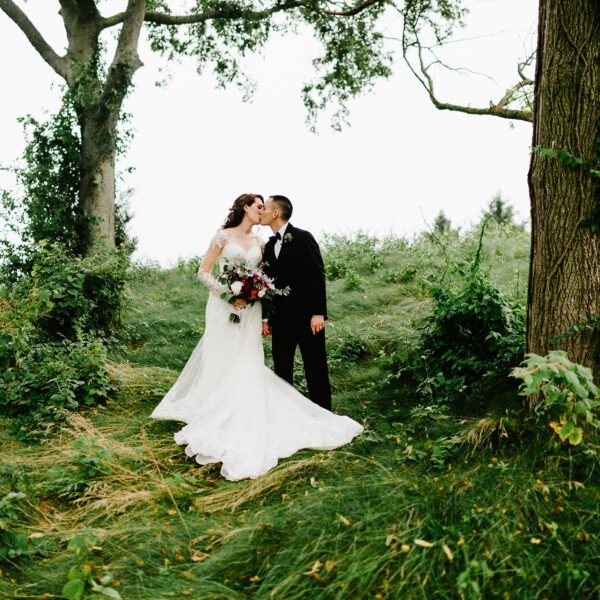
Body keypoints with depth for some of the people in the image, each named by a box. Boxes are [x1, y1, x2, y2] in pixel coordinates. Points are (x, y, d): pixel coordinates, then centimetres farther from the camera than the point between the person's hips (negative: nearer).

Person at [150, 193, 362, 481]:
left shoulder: (258, 242, 13)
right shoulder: (223, 236, -1)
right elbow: (203, 272, -3)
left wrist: (264, 317, 6)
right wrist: (227, 292, -15)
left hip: (250, 311, 4)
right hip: (225, 309, -4)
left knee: (247, 367, 1)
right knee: (222, 363, -2)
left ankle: (241, 425, 9)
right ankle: (211, 421, 10)